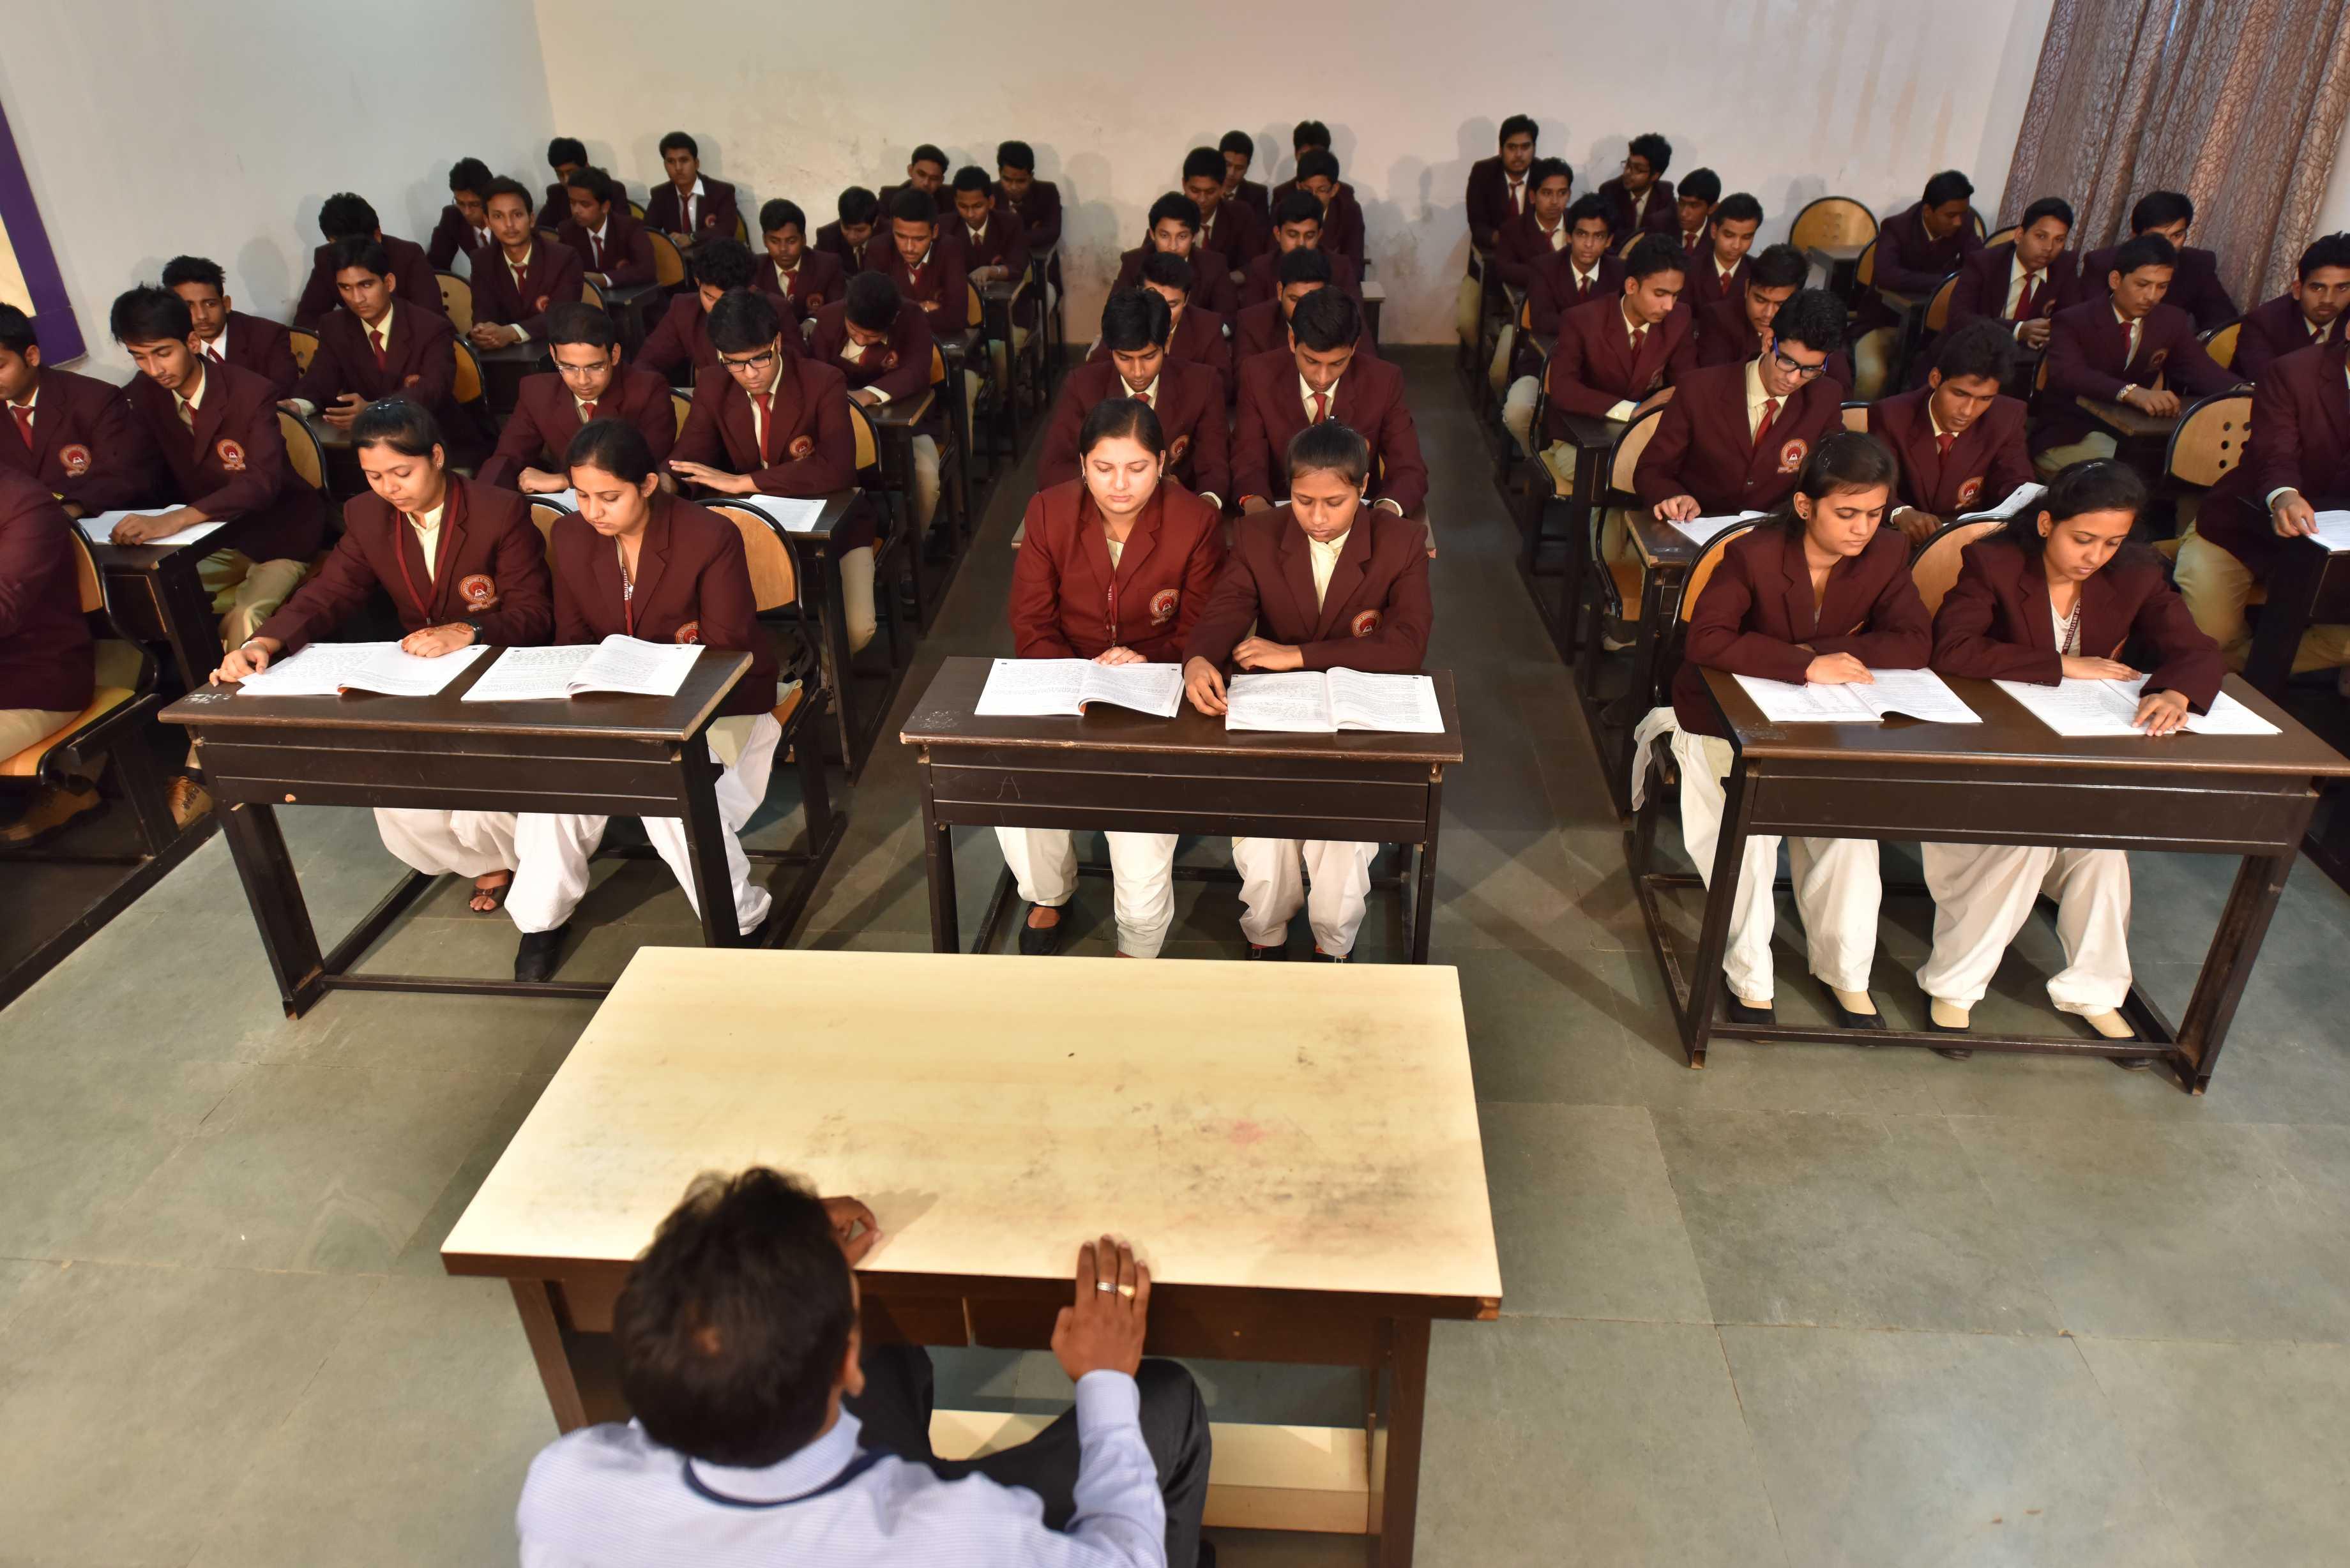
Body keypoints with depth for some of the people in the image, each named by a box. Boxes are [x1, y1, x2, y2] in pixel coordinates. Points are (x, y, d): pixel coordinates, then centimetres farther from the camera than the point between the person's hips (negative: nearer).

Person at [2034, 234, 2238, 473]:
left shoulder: (2173, 321, 9)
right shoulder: (2073, 321, -9)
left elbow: (2203, 371, 0)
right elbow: (2067, 374, -29)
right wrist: (2131, 392, -46)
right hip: (2070, 436, -6)